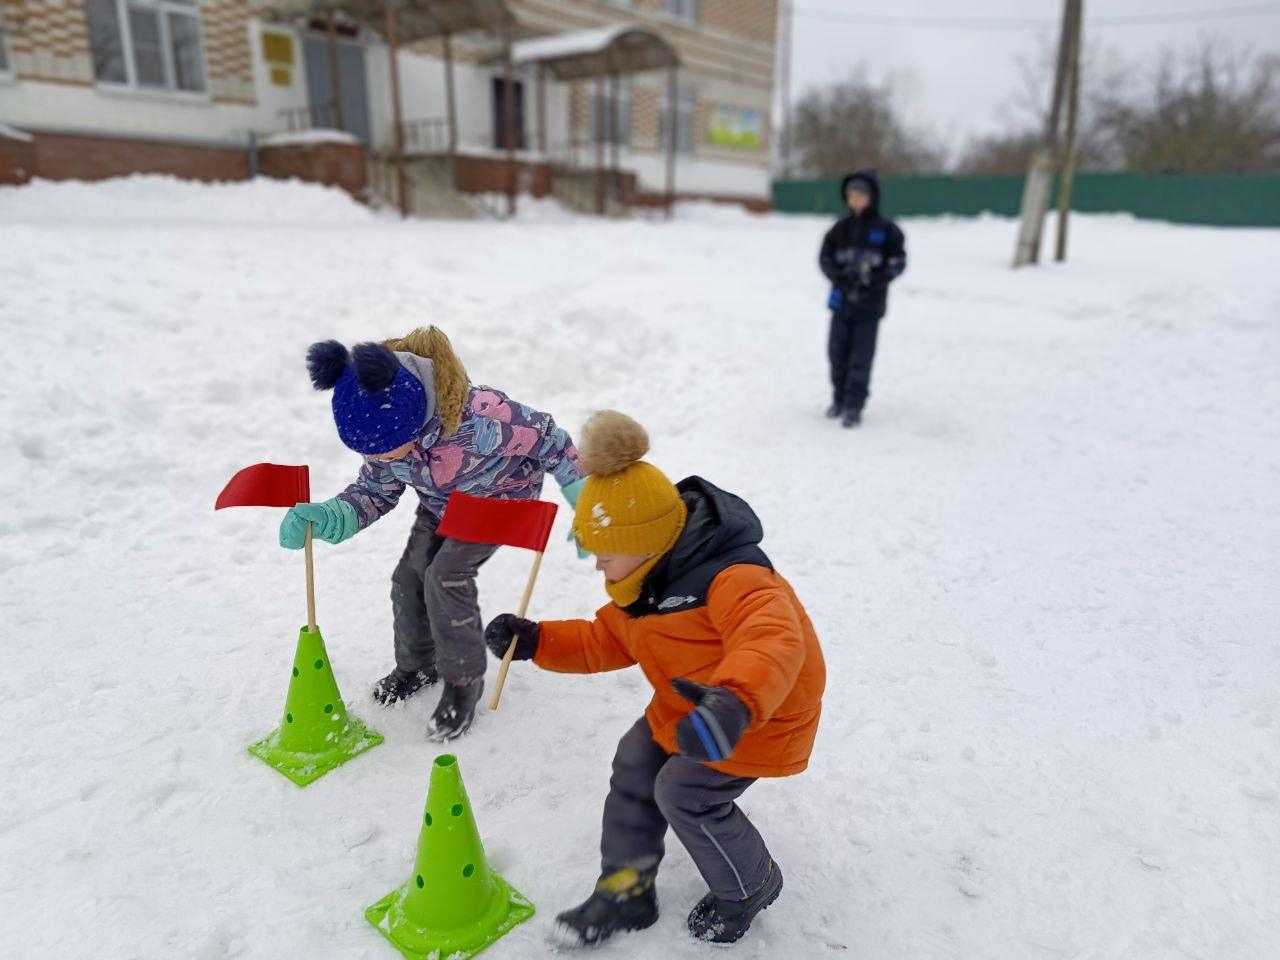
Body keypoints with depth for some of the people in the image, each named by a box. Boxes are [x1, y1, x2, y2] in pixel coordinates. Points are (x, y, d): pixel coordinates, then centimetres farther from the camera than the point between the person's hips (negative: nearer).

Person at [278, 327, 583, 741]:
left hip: (503, 496, -6)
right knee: (409, 576, -3)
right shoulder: (384, 428, -24)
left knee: (446, 575, -20)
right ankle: (418, 664, 26)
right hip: (441, 503, 6)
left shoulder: (479, 418, -44)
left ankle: (464, 680, 3)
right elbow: (375, 490, -8)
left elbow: (548, 438, -28)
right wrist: (328, 518, -29)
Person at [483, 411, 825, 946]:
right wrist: (536, 641, -7)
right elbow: (606, 641, 6)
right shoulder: (642, 586, -4)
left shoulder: (730, 578, -36)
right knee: (634, 767, 8)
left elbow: (771, 640, -54)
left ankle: (751, 886, 21)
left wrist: (735, 702, -73)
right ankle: (626, 889, 26)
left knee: (683, 794, -9)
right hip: (687, 706, 9)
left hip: (761, 717, -9)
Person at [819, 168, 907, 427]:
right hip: (842, 299, 3)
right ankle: (839, 398, 25)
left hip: (870, 302, -3)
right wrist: (839, 274, -12)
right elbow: (825, 256, 7)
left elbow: (898, 262, 0)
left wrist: (877, 278, -17)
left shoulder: (886, 229, -1)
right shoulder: (841, 227, 7)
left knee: (861, 356, -4)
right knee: (837, 352, 8)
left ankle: (854, 406, 2)